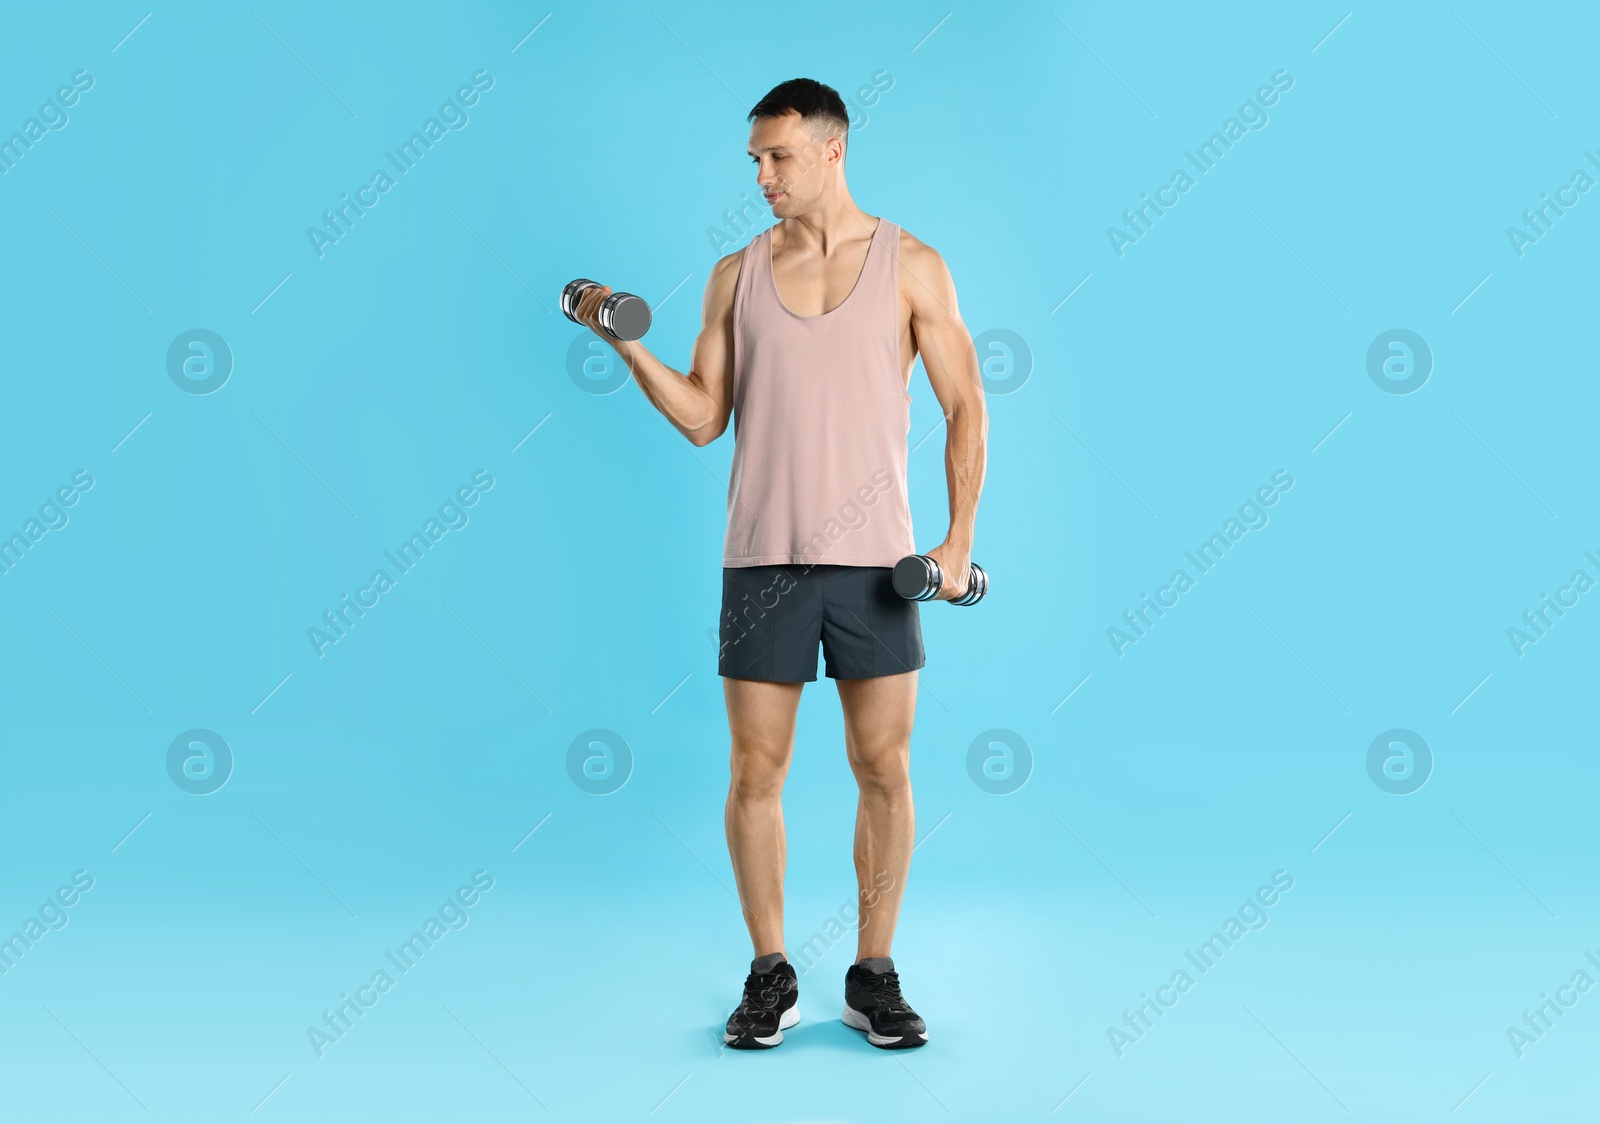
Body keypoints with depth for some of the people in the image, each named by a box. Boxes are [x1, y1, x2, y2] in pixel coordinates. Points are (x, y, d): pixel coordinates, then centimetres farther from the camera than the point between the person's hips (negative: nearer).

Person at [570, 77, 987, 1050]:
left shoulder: (912, 267, 2)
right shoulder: (738, 275, 8)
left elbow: (966, 407, 2)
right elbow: (706, 418, 6)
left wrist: (960, 539, -6)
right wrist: (630, 346, -8)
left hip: (875, 558, -1)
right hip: (764, 558, 2)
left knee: (884, 768, 4)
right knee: (756, 770, 3)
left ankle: (874, 977, 18)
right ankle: (771, 978, 18)